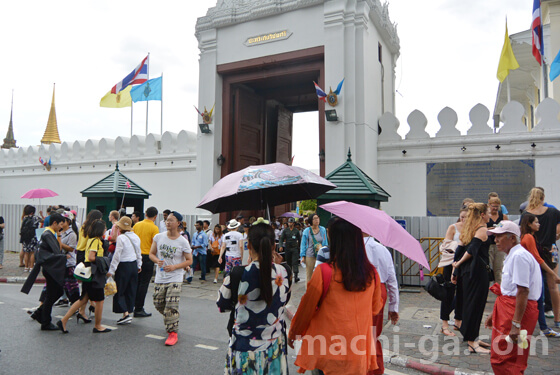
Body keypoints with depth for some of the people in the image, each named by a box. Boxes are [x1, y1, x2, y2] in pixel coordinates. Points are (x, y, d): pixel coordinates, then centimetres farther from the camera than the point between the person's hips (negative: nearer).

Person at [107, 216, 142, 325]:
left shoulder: (121, 238, -16)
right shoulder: (136, 237, 5)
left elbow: (117, 256, -15)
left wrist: (111, 270, -9)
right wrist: (139, 265, 28)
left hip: (123, 266, -7)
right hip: (134, 265, 7)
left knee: (119, 291, 4)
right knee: (131, 291, 13)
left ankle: (126, 314, -4)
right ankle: (130, 312, 18)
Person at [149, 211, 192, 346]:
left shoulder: (183, 242, -7)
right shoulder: (158, 237, 2)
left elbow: (189, 260, -2)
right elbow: (151, 254, 9)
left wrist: (174, 267, -16)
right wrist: (157, 261, -13)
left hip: (175, 278, -4)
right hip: (160, 278, 4)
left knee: (171, 306, -11)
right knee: (158, 304, 11)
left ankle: (173, 333, 1)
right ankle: (170, 320, 40)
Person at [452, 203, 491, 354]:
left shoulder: (468, 230, 14)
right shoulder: (482, 230, -10)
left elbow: (460, 250, 12)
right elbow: (472, 250, -20)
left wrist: (455, 271, 14)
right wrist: (459, 263, -6)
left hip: (468, 272, 8)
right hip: (479, 272, -8)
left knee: (469, 304, 15)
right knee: (475, 305, -4)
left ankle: (472, 338, 26)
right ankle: (472, 343, 0)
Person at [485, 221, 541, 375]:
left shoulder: (519, 256, -16)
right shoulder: (511, 255, 16)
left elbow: (523, 291, -23)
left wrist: (516, 324, -25)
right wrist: (494, 314, 26)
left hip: (519, 309, -10)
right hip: (508, 307, 10)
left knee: (501, 359, -7)